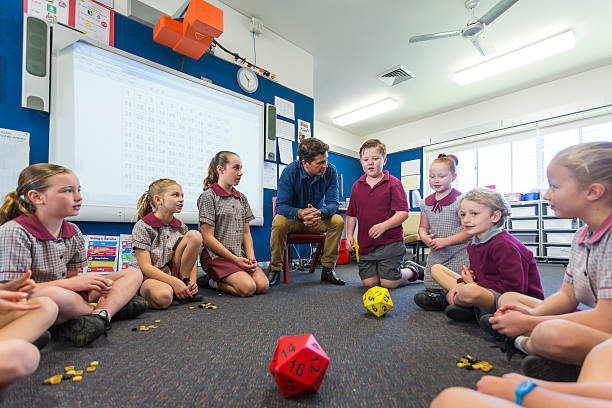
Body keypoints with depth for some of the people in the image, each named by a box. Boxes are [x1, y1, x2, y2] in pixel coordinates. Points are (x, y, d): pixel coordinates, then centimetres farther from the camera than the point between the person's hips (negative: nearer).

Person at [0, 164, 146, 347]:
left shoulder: (73, 232, 6)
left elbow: (72, 276, 10)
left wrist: (95, 283, -13)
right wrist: (71, 284, -22)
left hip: (68, 296, 7)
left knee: (133, 273, 0)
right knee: (57, 295, -44)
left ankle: (101, 314, -27)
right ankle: (116, 305, -13)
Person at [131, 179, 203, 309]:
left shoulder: (181, 227, 5)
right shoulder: (142, 226, -10)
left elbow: (192, 260, 7)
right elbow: (145, 267, -16)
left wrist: (193, 281, -12)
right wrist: (174, 282, -25)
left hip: (173, 272, 5)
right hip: (147, 277, -5)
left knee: (195, 235, -12)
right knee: (163, 298, -41)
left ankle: (184, 281, -6)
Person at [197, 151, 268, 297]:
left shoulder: (241, 198, 15)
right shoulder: (208, 196, -5)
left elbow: (246, 233, 13)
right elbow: (208, 238, -11)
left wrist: (251, 257, -4)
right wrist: (235, 259, -14)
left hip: (240, 255, 6)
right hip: (217, 256, -6)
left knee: (263, 285, -15)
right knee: (248, 288, -23)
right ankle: (211, 281, 2)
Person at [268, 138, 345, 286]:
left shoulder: (330, 171, -15)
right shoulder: (290, 171, -22)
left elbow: (333, 203, -17)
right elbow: (281, 206, -24)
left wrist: (320, 213, -41)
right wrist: (300, 213, -45)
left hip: (317, 218, 2)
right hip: (292, 218, -2)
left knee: (338, 221, -25)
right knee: (278, 222, -34)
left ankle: (328, 269, -11)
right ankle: (275, 269, -14)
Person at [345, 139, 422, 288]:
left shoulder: (393, 183, -5)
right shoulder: (357, 186, 9)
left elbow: (403, 212, -11)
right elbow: (351, 214, 15)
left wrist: (384, 226, -25)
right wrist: (349, 235, 4)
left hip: (390, 242, -4)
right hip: (365, 244, 5)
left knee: (388, 283, -3)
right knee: (368, 282, 4)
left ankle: (411, 271, 29)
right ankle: (397, 268, 32)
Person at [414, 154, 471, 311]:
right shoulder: (426, 203, 6)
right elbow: (423, 227, 15)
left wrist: (445, 241, -20)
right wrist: (425, 238, -8)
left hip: (458, 256, -4)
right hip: (435, 256, 5)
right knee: (431, 292, 6)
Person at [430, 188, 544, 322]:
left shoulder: (504, 245, -21)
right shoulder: (474, 244, 7)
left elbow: (514, 287, -25)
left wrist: (475, 285, -18)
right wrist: (461, 284, -7)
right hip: (486, 290, 9)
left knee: (470, 292, -43)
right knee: (436, 269, 9)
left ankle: (450, 298, -5)